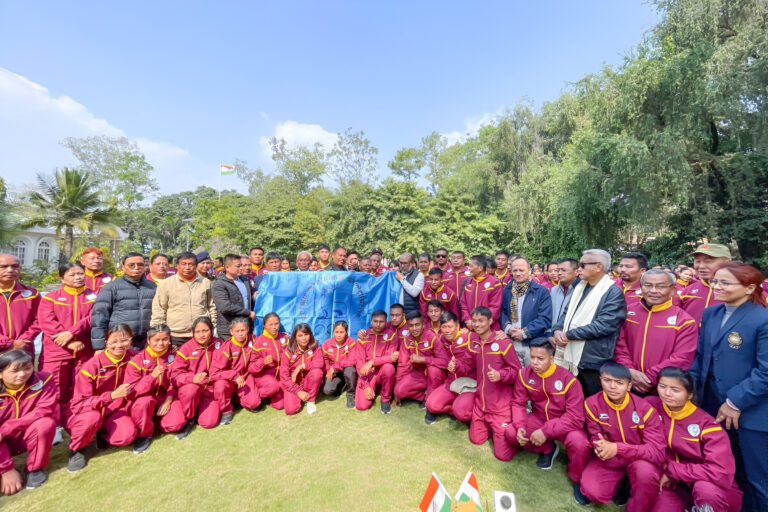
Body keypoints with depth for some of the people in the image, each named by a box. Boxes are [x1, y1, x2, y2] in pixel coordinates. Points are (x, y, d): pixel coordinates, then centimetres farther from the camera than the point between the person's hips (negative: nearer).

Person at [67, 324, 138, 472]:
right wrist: (112, 395, -36)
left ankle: (103, 433, 9)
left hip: (114, 410, 2)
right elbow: (79, 403, -21)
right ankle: (76, 449, -4)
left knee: (127, 436, -27)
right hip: (87, 411, -2)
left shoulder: (133, 358, -12)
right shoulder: (92, 366, -21)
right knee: (93, 416, -37)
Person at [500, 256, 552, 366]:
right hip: (511, 343, 3)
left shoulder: (542, 291, -3)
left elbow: (545, 319, -9)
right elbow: (502, 311, 8)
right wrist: (508, 327, -10)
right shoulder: (507, 290, 7)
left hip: (533, 344, -2)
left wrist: (524, 332, -13)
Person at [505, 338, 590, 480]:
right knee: (510, 432, -17)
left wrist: (546, 431, -30)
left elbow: (575, 418, -24)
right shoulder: (524, 374, -14)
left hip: (565, 424, -3)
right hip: (539, 419, 4)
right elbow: (518, 403, -6)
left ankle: (578, 481, 1)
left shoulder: (568, 379, -25)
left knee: (579, 444, -35)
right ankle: (548, 449, 13)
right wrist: (520, 426, -25)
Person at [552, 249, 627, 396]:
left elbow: (604, 325, -21)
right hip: (570, 357, 6)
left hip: (593, 362, -6)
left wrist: (569, 334, -17)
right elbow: (567, 313, 14)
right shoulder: (580, 286, 12)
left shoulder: (614, 293, -10)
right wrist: (558, 330, -7)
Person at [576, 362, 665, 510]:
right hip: (609, 458, 1)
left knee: (646, 470, -35)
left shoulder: (645, 408, -19)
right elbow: (595, 439, -7)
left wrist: (617, 448, -35)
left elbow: (657, 451, -23)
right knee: (593, 491, -21)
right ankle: (619, 481, 14)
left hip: (640, 458, -1)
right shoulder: (592, 404, -16)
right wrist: (602, 448, -31)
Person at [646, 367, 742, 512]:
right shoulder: (651, 405, -11)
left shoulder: (706, 424, -17)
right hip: (673, 485, 3)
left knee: (704, 487, -35)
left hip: (716, 492, -3)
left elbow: (721, 473, -23)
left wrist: (672, 470, -20)